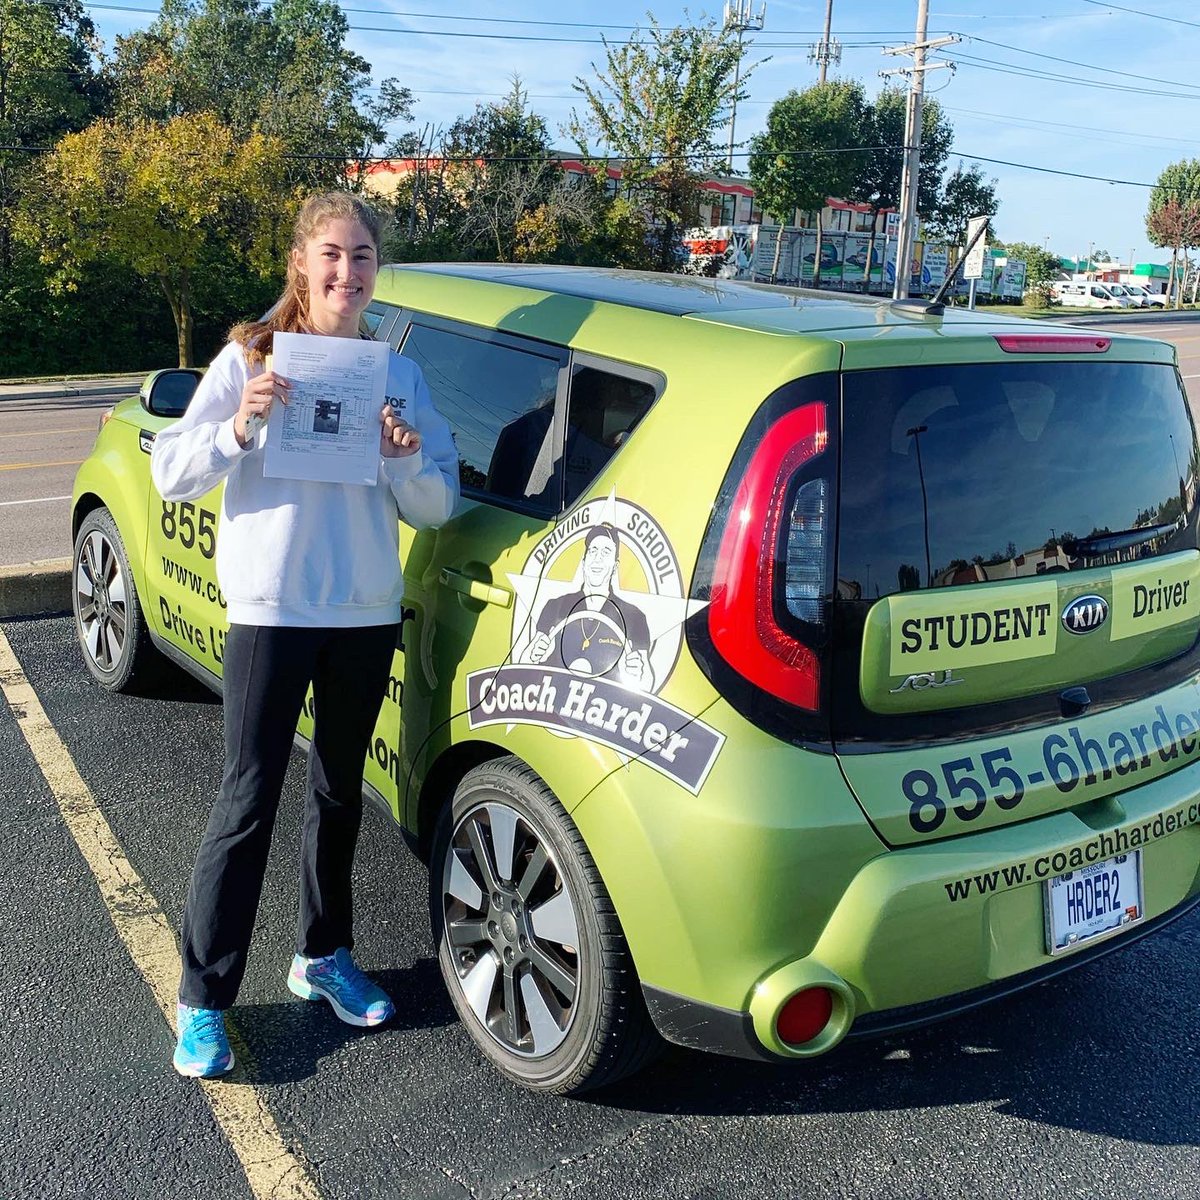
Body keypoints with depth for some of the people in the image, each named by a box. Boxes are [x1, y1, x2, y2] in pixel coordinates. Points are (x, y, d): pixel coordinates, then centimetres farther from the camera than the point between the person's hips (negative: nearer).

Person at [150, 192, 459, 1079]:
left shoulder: (399, 374, 6)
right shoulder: (250, 358, -1)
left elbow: (437, 508, 4)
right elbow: (172, 475, -6)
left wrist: (406, 461, -16)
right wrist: (240, 427, -22)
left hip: (368, 614, 4)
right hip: (271, 611, -3)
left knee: (339, 793, 15)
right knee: (249, 805, -1)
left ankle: (324, 955, 33)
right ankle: (203, 1001, 12)